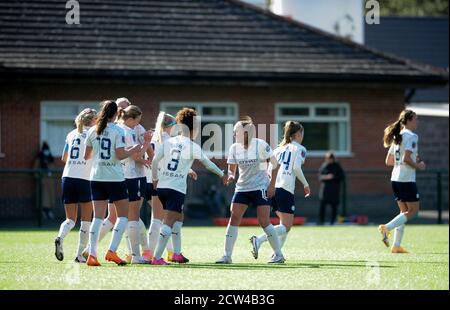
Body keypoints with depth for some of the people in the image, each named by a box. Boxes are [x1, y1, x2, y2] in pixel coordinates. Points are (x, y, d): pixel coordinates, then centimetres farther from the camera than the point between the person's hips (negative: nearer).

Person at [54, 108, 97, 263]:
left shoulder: (72, 134, 14)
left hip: (67, 178, 4)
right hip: (84, 179, -4)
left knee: (70, 219, 8)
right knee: (86, 220, 7)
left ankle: (60, 238, -23)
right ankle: (80, 254, 4)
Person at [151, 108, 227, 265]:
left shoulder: (169, 142, 8)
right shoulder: (192, 146, -5)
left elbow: (155, 160, 5)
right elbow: (207, 163, 4)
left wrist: (155, 178, 17)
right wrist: (222, 174, 18)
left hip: (162, 187, 6)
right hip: (177, 189, -6)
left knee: (178, 218, 23)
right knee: (168, 223, -8)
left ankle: (177, 253, 23)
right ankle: (157, 258, -16)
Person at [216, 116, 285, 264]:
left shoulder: (260, 145, -12)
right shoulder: (234, 148, 1)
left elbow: (275, 164, -5)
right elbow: (231, 169, 10)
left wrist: (272, 184, -10)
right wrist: (231, 176, -14)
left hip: (261, 187, -5)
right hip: (242, 188, 5)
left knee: (264, 222, -9)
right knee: (234, 218, -6)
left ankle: (279, 255, 3)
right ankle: (227, 256, -2)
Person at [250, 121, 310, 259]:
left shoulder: (278, 148, 20)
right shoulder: (299, 148, 2)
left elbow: (270, 169, 15)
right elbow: (296, 168, -10)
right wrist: (305, 184, 0)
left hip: (273, 187, 8)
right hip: (286, 190, -8)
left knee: (285, 223, 20)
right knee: (286, 226, -6)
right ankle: (259, 240, -27)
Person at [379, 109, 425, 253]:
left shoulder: (397, 137, 16)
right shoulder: (411, 136, -11)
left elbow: (388, 161, 17)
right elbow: (407, 158, -22)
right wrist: (418, 166, -6)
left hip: (395, 178, 9)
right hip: (407, 179, -9)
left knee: (405, 211, 12)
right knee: (413, 210, 0)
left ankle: (396, 245, 7)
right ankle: (387, 228, -13)